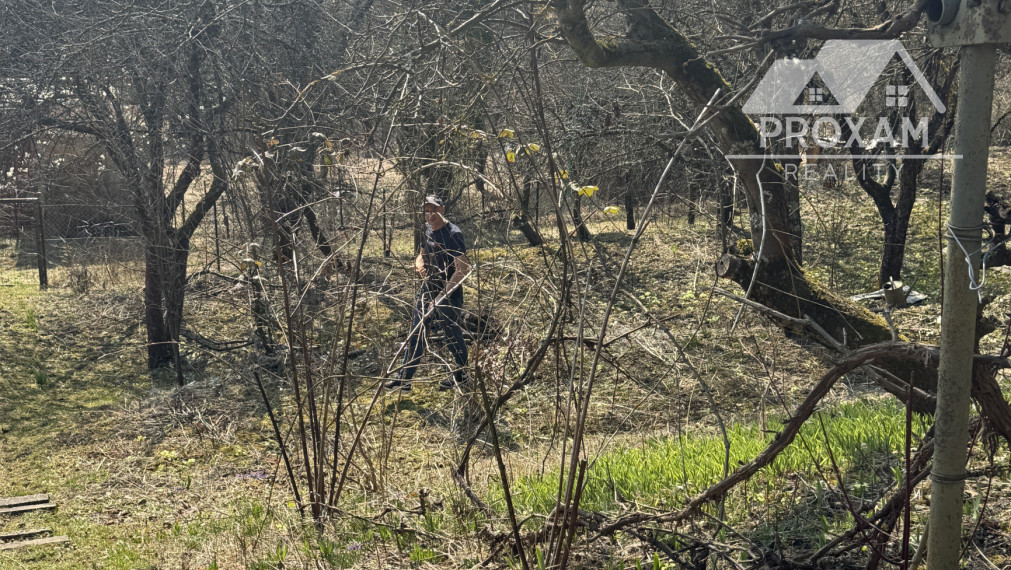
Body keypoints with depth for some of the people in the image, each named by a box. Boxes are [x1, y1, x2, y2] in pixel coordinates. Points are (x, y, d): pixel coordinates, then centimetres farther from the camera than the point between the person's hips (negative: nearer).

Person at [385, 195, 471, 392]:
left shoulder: (453, 234, -19)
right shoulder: (427, 229, 5)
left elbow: (462, 270, -23)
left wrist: (442, 295, -24)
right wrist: (419, 264, -4)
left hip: (450, 294, -8)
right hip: (428, 289, 8)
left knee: (452, 335, 6)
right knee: (416, 334, 8)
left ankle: (461, 376, 28)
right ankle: (404, 379, 13)